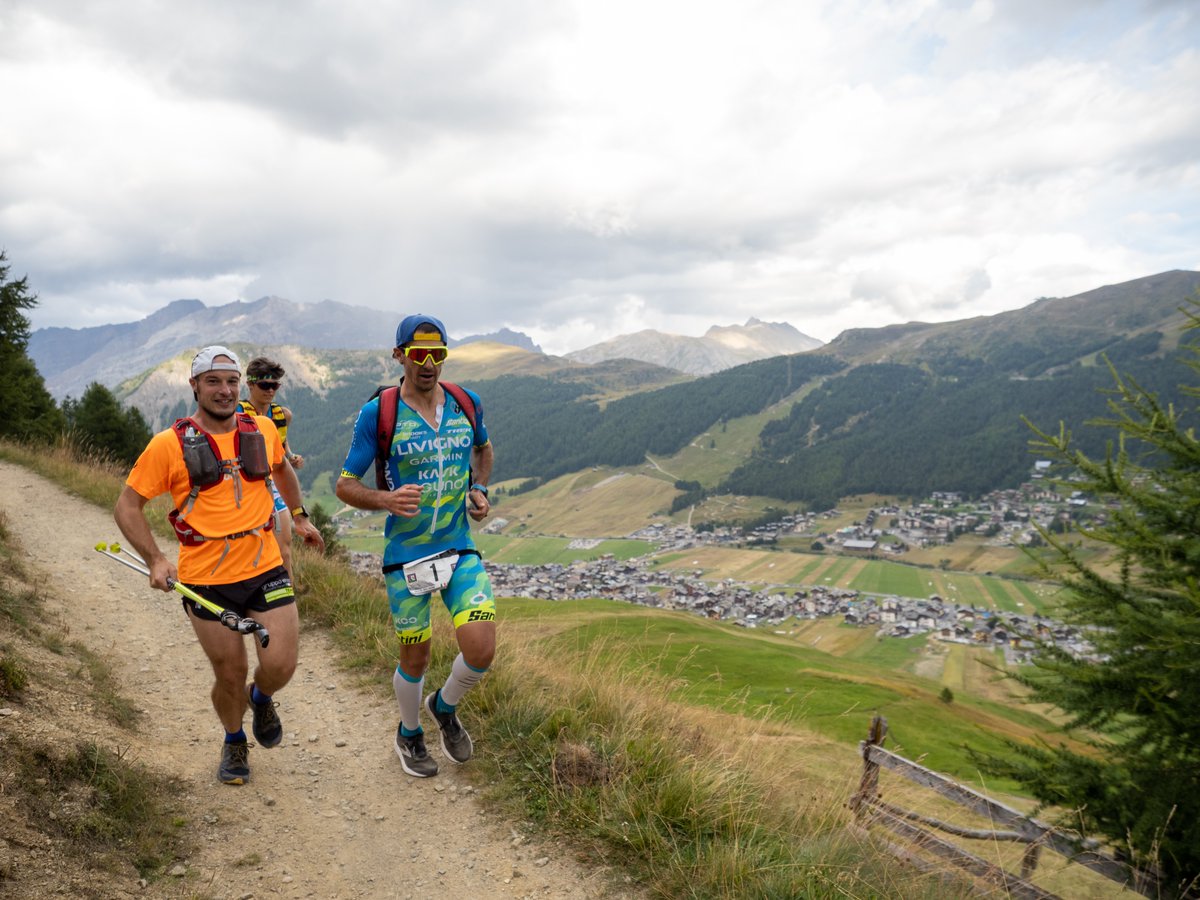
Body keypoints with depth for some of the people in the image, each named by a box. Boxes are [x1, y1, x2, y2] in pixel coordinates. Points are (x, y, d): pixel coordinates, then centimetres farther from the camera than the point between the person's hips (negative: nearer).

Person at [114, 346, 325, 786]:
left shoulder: (262, 429, 2)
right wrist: (155, 559, -13)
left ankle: (261, 698, 34)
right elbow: (127, 506, -2)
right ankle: (234, 743, 38)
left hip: (265, 569, 2)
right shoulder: (169, 444, -8)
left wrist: (300, 516, 23)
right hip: (207, 580, -2)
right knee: (230, 675, 8)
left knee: (280, 666, -4)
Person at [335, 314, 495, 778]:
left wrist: (479, 489, 3)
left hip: (460, 548, 3)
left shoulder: (466, 403, 0)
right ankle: (409, 735, 40)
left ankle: (444, 707, 25)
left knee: (481, 650, -9)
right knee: (415, 660, 10)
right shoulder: (378, 413, -10)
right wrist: (386, 499, -26)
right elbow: (345, 485, -7)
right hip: (406, 554, -2)